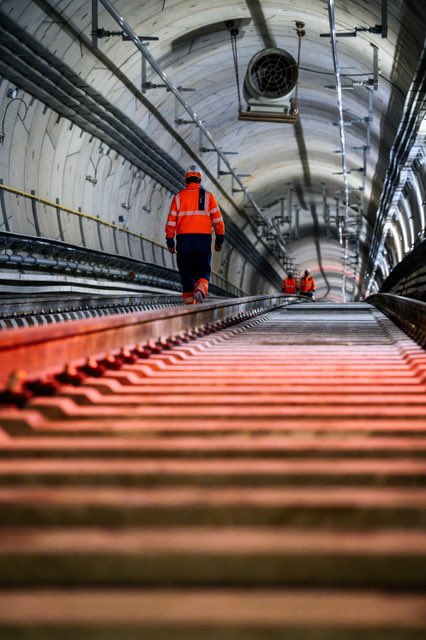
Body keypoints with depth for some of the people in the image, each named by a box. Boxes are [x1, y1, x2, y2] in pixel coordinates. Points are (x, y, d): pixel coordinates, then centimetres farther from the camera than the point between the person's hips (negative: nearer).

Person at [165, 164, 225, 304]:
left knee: (186, 272, 9)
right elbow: (218, 219, -1)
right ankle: (200, 290, -26)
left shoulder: (179, 196, 4)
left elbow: (171, 220, 1)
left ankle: (188, 301, 9)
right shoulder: (208, 196, 3)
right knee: (203, 271, 4)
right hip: (203, 239, -1)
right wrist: (220, 239, 4)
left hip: (184, 239, 1)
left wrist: (170, 240, 7)